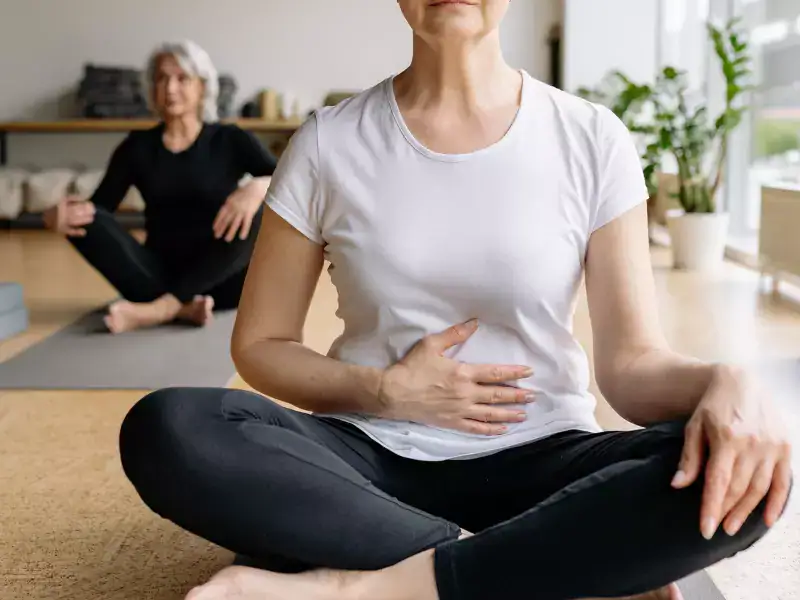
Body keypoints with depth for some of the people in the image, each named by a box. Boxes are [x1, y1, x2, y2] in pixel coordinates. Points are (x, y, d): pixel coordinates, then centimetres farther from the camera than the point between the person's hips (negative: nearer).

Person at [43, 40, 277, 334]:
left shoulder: (229, 140, 1)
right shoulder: (137, 146, 7)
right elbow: (97, 208, 1)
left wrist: (259, 186, -35)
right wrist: (58, 216, -22)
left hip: (218, 280, -2)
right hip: (160, 277, 2)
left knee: (256, 212, -30)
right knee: (85, 221, -20)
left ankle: (161, 308, -37)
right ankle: (182, 307, -34)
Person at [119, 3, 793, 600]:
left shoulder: (593, 142, -3)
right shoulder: (328, 145, -2)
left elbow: (632, 361, -6)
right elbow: (259, 346, 5)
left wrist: (723, 382, -29)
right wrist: (386, 392, -12)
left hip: (537, 461, 0)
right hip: (372, 458, 1)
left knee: (735, 476, -28)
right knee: (164, 430, -26)